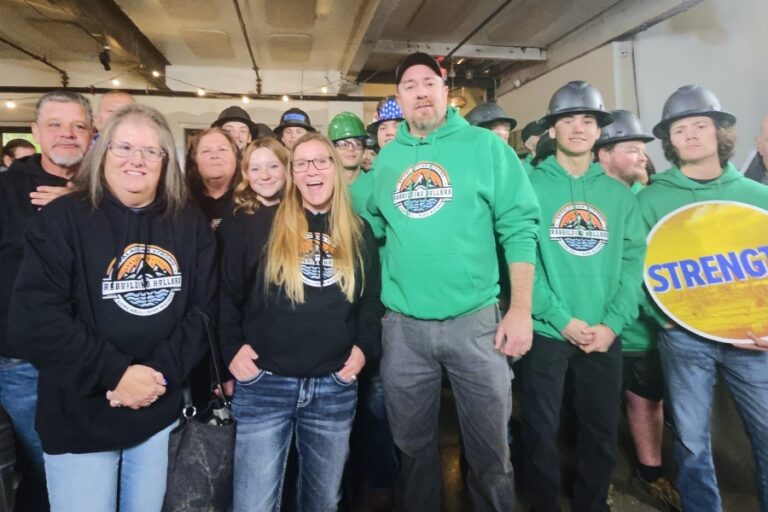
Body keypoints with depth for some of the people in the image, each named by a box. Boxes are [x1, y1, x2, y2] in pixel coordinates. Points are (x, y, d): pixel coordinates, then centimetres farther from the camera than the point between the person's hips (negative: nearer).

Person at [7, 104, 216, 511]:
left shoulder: (190, 224, 1)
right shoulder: (62, 218, -7)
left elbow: (203, 308, -2)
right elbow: (34, 322, -15)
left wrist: (162, 371, -14)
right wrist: (115, 372, -19)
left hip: (160, 412, 3)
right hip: (80, 417, -2)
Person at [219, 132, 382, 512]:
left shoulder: (358, 233, 8)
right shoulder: (256, 225, -2)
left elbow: (372, 298, 14)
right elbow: (225, 291, 2)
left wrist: (364, 346, 2)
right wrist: (232, 347, -7)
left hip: (335, 387, 3)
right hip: (265, 384, -2)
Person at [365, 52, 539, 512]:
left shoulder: (484, 146, -1)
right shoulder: (386, 158, 9)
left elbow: (519, 227, -5)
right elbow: (370, 230, 15)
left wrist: (521, 309, -11)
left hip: (475, 320, -2)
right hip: (402, 326, 3)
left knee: (489, 449, 12)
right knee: (413, 444, 19)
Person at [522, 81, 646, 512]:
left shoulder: (619, 193, 8)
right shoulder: (530, 186, -2)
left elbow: (634, 259, 3)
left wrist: (613, 322, -8)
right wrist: (562, 319, -15)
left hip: (605, 334, 4)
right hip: (547, 332, -3)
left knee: (602, 432, 16)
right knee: (542, 431, 8)